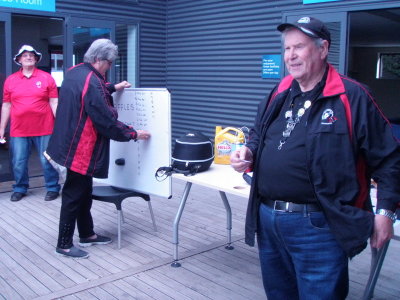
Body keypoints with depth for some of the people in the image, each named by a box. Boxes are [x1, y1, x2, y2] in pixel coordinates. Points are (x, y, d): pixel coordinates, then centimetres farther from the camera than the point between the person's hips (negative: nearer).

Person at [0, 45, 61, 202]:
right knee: (18, 163, 8)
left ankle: (53, 188, 18)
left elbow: (54, 103, 0)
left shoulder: (46, 78, 1)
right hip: (18, 131, 2)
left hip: (44, 129, -2)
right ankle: (20, 189, 26)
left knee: (47, 161, 4)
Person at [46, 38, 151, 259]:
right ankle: (64, 244, 13)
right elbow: (107, 121, -22)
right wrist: (133, 134, -10)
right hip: (80, 149, -10)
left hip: (70, 144, 10)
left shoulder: (74, 72, 6)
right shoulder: (91, 82, -24)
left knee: (84, 192, 19)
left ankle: (87, 234, 32)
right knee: (74, 195, 1)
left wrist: (112, 88, 34)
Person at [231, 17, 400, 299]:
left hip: (318, 225, -6)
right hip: (267, 219, 7)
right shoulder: (278, 95, 10)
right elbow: (258, 135, 24)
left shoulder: (352, 97, -9)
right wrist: (249, 152, 2)